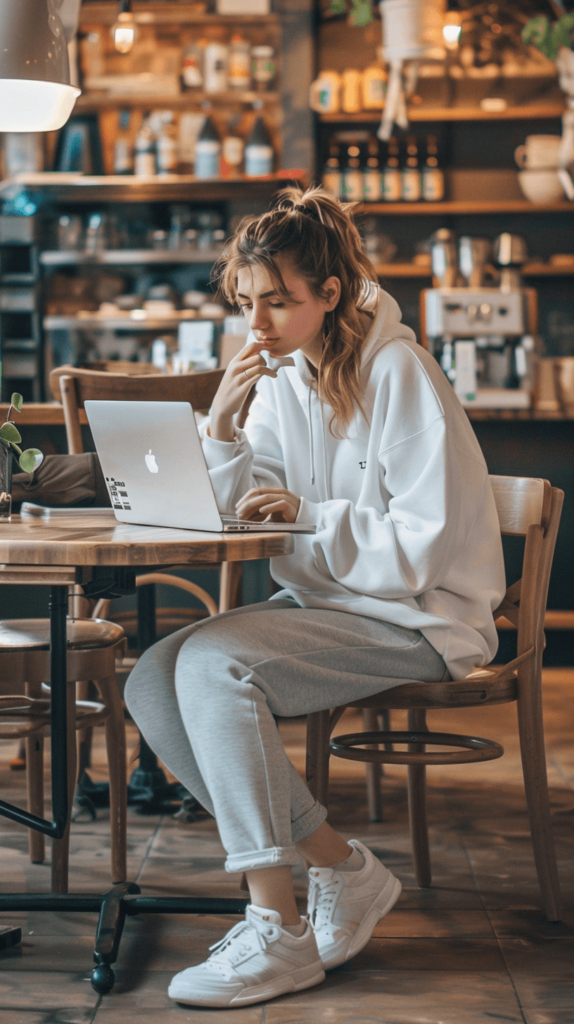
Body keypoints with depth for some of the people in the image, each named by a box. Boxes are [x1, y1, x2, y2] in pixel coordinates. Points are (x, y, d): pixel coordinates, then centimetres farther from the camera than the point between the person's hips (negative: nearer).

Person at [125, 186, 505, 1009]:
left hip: (414, 617, -8)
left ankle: (279, 932, -21)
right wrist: (223, 423, -7)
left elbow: (428, 541, -18)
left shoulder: (397, 370, -13)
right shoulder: (281, 373, 9)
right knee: (153, 683, -14)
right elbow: (242, 515, 7)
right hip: (321, 603, 8)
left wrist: (310, 515, -18)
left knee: (214, 664, -28)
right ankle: (342, 870, -5)